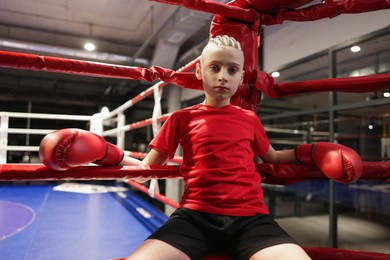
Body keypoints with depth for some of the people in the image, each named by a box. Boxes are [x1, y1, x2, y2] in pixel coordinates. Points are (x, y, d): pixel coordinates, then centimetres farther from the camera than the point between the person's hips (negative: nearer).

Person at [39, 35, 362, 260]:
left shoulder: (250, 119, 13)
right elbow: (148, 166, 11)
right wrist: (107, 154, -4)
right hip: (196, 216, -1)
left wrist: (306, 153, 15)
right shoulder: (182, 119, 7)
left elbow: (271, 157, 30)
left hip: (250, 217, 2)